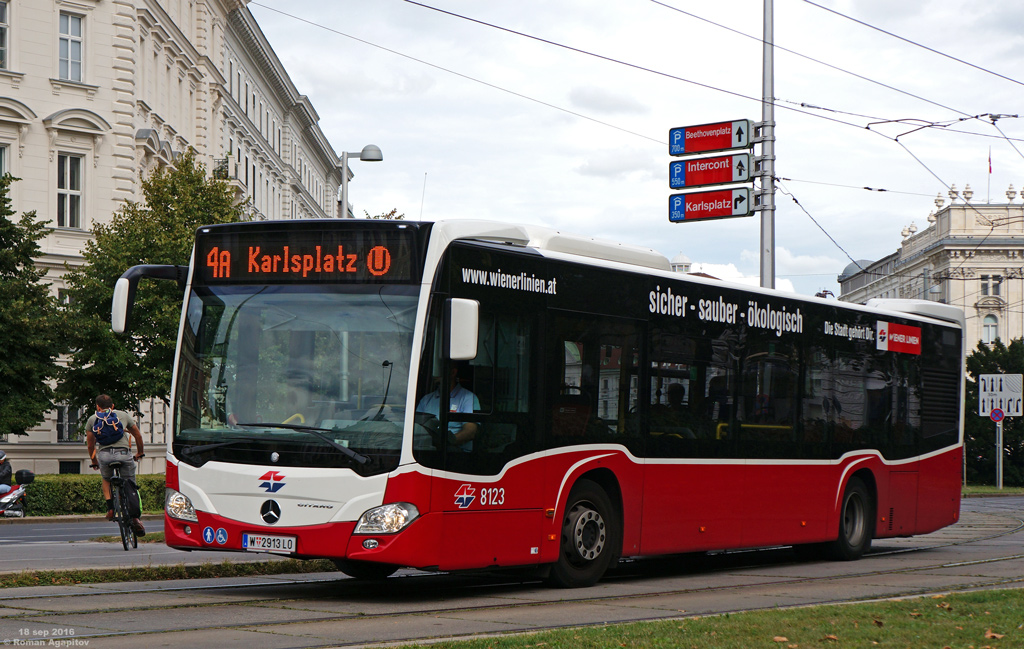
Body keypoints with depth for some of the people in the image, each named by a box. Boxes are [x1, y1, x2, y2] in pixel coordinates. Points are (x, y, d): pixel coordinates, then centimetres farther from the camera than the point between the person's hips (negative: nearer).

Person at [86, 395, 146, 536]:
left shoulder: (92, 419, 22)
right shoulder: (123, 415, 23)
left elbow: (90, 444, 26)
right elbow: (138, 435, 30)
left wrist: (94, 461, 41)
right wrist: (139, 453, 46)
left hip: (104, 454, 0)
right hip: (124, 453, 0)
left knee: (106, 479, 29)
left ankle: (110, 508, 11)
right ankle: (135, 518, 0)